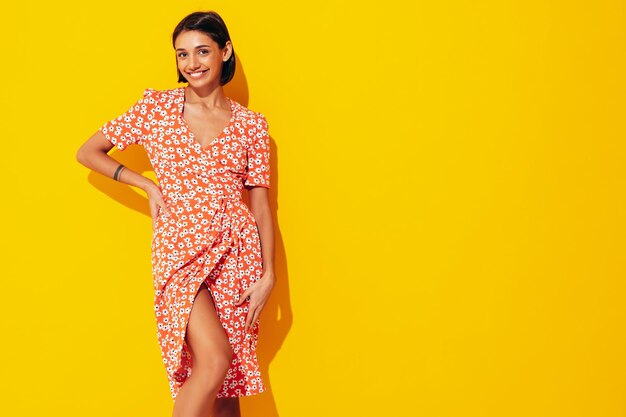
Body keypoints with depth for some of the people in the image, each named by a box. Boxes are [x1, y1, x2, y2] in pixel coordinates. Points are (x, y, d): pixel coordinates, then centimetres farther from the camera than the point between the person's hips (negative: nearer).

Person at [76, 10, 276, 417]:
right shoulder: (156, 106, 2)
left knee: (229, 380, 6)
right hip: (180, 249, -2)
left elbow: (261, 203, 6)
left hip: (237, 251, 2)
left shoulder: (251, 123, 5)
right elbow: (88, 152, 8)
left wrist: (268, 274, 1)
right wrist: (148, 185, -2)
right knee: (214, 360, -18)